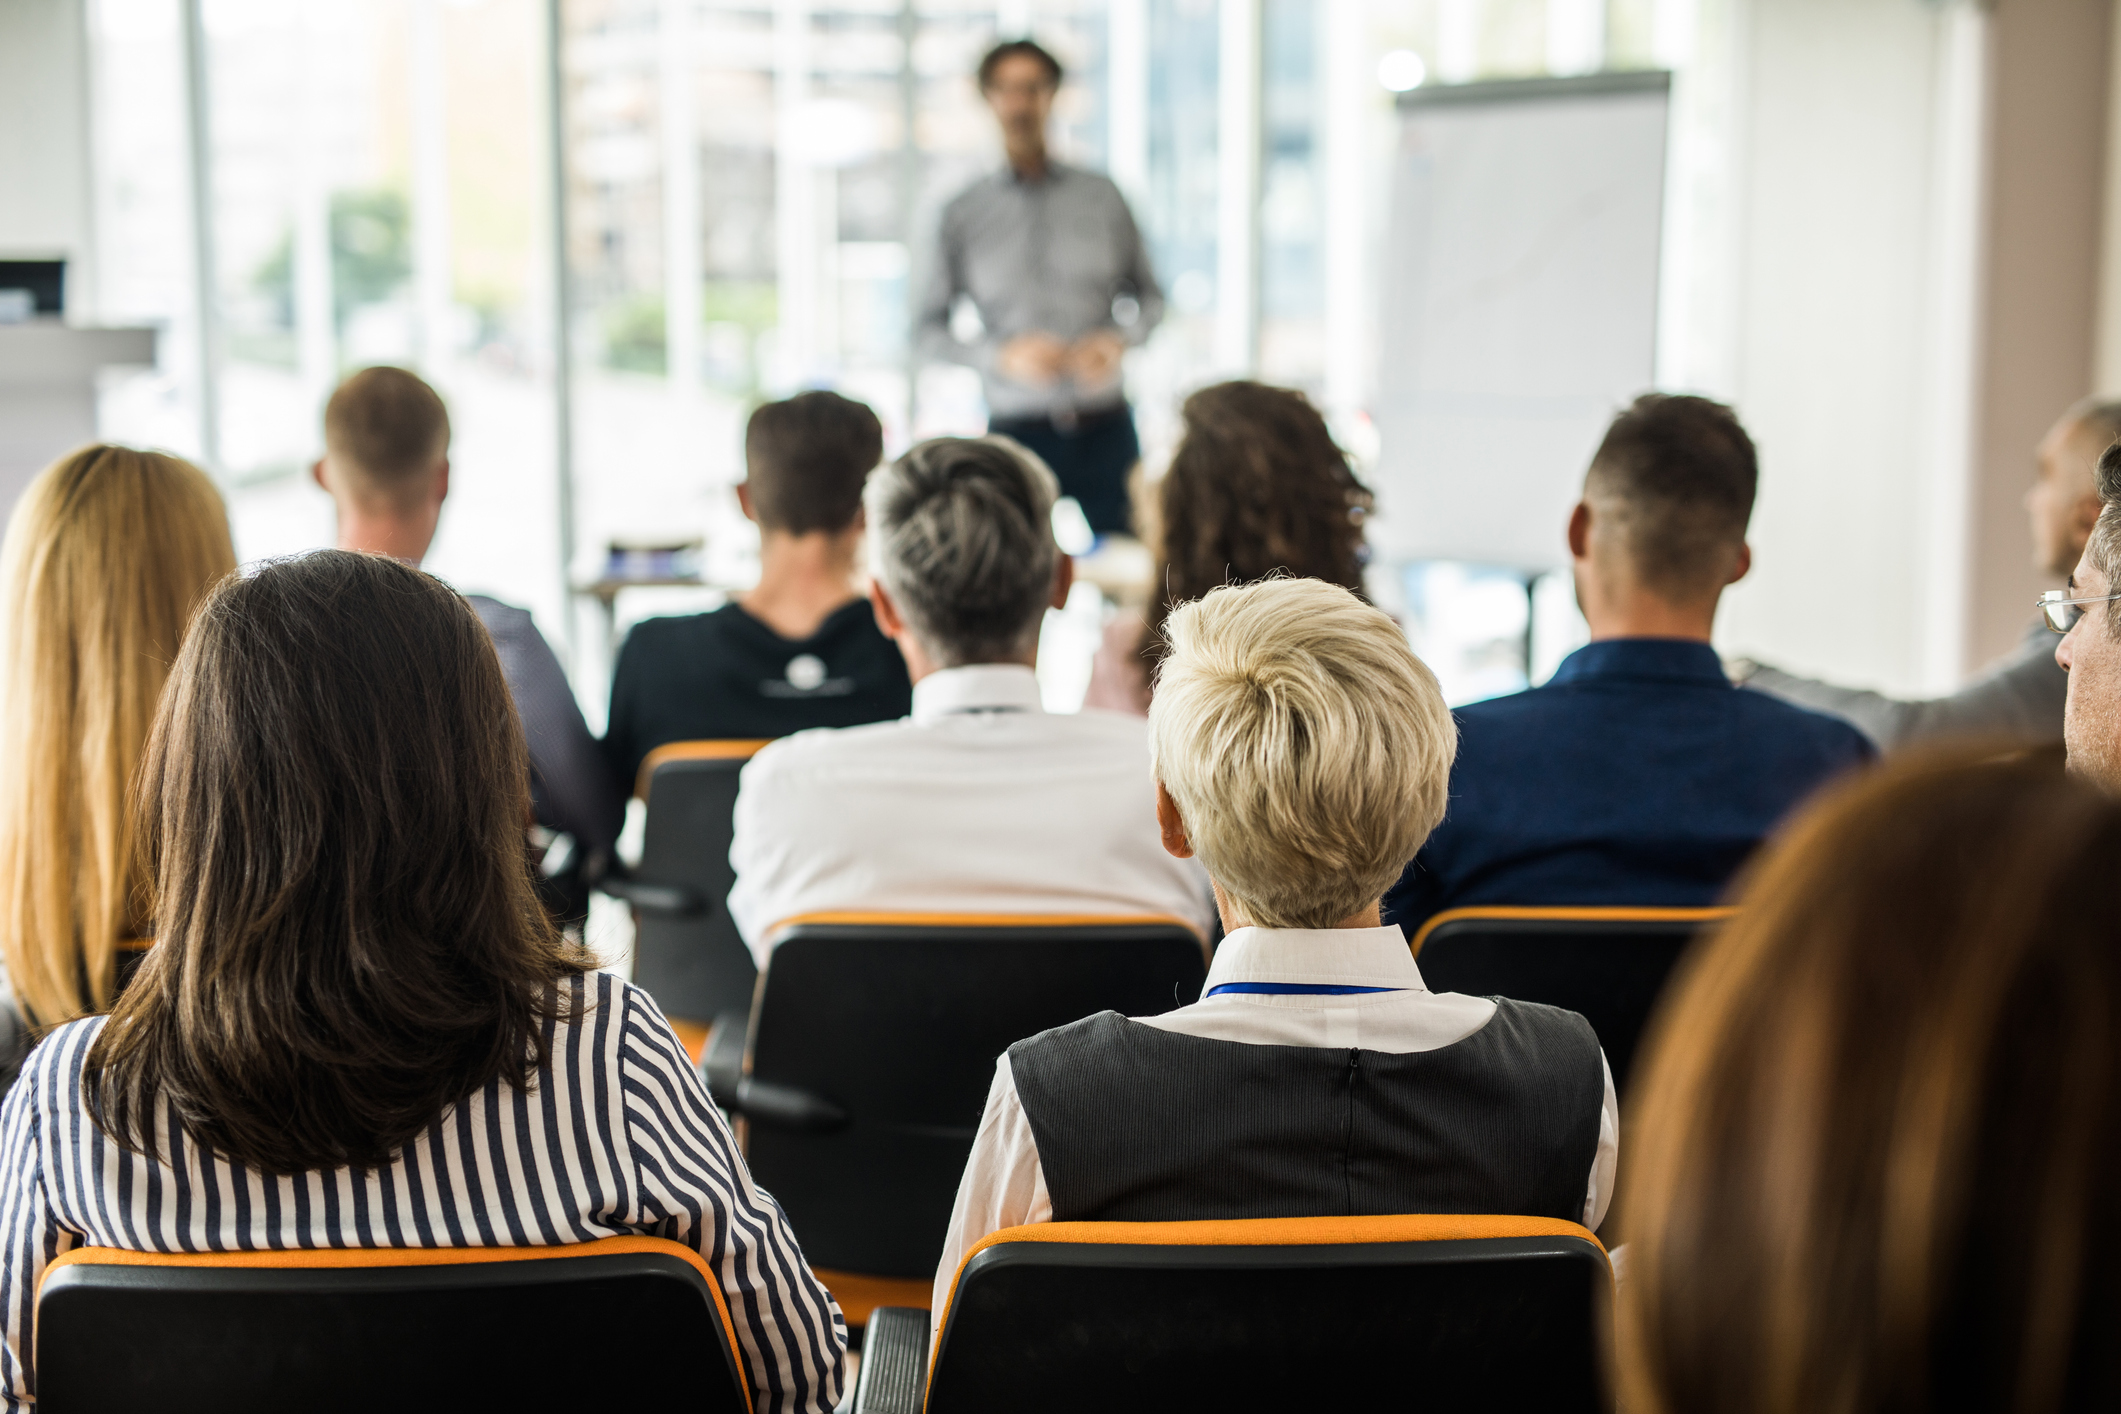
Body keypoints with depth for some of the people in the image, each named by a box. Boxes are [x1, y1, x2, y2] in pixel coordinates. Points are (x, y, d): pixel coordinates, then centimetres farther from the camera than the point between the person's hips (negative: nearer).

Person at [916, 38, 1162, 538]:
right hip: (1017, 427, -1)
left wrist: (1119, 339, -7)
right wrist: (1002, 356, -11)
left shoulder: (1102, 197, 6)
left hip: (1106, 426, 1)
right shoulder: (965, 214, 4)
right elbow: (930, 331, 4)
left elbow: (1149, 295, 14)